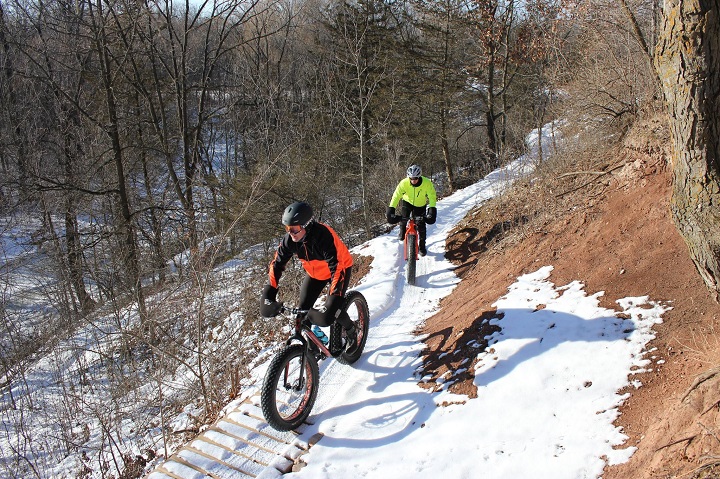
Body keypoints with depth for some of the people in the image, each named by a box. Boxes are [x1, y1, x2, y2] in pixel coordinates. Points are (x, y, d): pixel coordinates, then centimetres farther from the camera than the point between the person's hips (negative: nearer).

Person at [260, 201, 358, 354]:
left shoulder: (323, 235, -39)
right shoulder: (289, 239, -22)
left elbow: (337, 267, -41)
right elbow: (277, 264, -16)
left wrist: (334, 298, -49)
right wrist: (269, 293, -26)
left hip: (339, 268, -5)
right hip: (315, 272, 6)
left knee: (332, 308, -17)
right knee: (302, 310, -4)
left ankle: (351, 331, 13)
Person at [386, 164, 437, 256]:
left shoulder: (427, 183, -31)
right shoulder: (404, 183, -31)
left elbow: (432, 196, -30)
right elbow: (396, 195, -33)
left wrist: (432, 209, -43)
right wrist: (391, 209, -43)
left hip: (420, 205, 0)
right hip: (407, 201, 1)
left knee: (421, 225, -5)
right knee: (403, 217, -19)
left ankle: (422, 246, 16)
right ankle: (402, 232, 16)